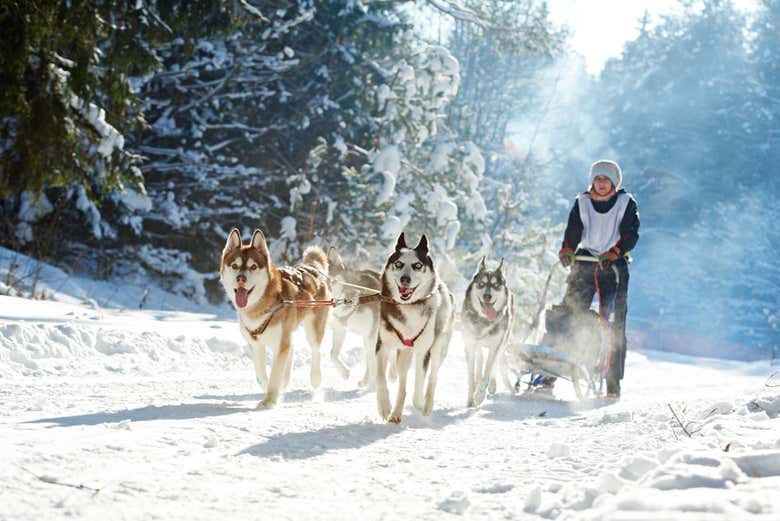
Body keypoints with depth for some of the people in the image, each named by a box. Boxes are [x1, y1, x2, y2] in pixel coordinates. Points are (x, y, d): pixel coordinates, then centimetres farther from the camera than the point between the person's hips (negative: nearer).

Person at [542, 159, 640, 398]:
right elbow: (573, 231, 2)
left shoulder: (626, 203, 5)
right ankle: (550, 374, -9)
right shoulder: (582, 202, 12)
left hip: (615, 266, -2)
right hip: (585, 262, 2)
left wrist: (612, 254, -20)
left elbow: (630, 236, -4)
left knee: (614, 325, -7)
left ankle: (613, 383, -3)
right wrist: (566, 250, -18)